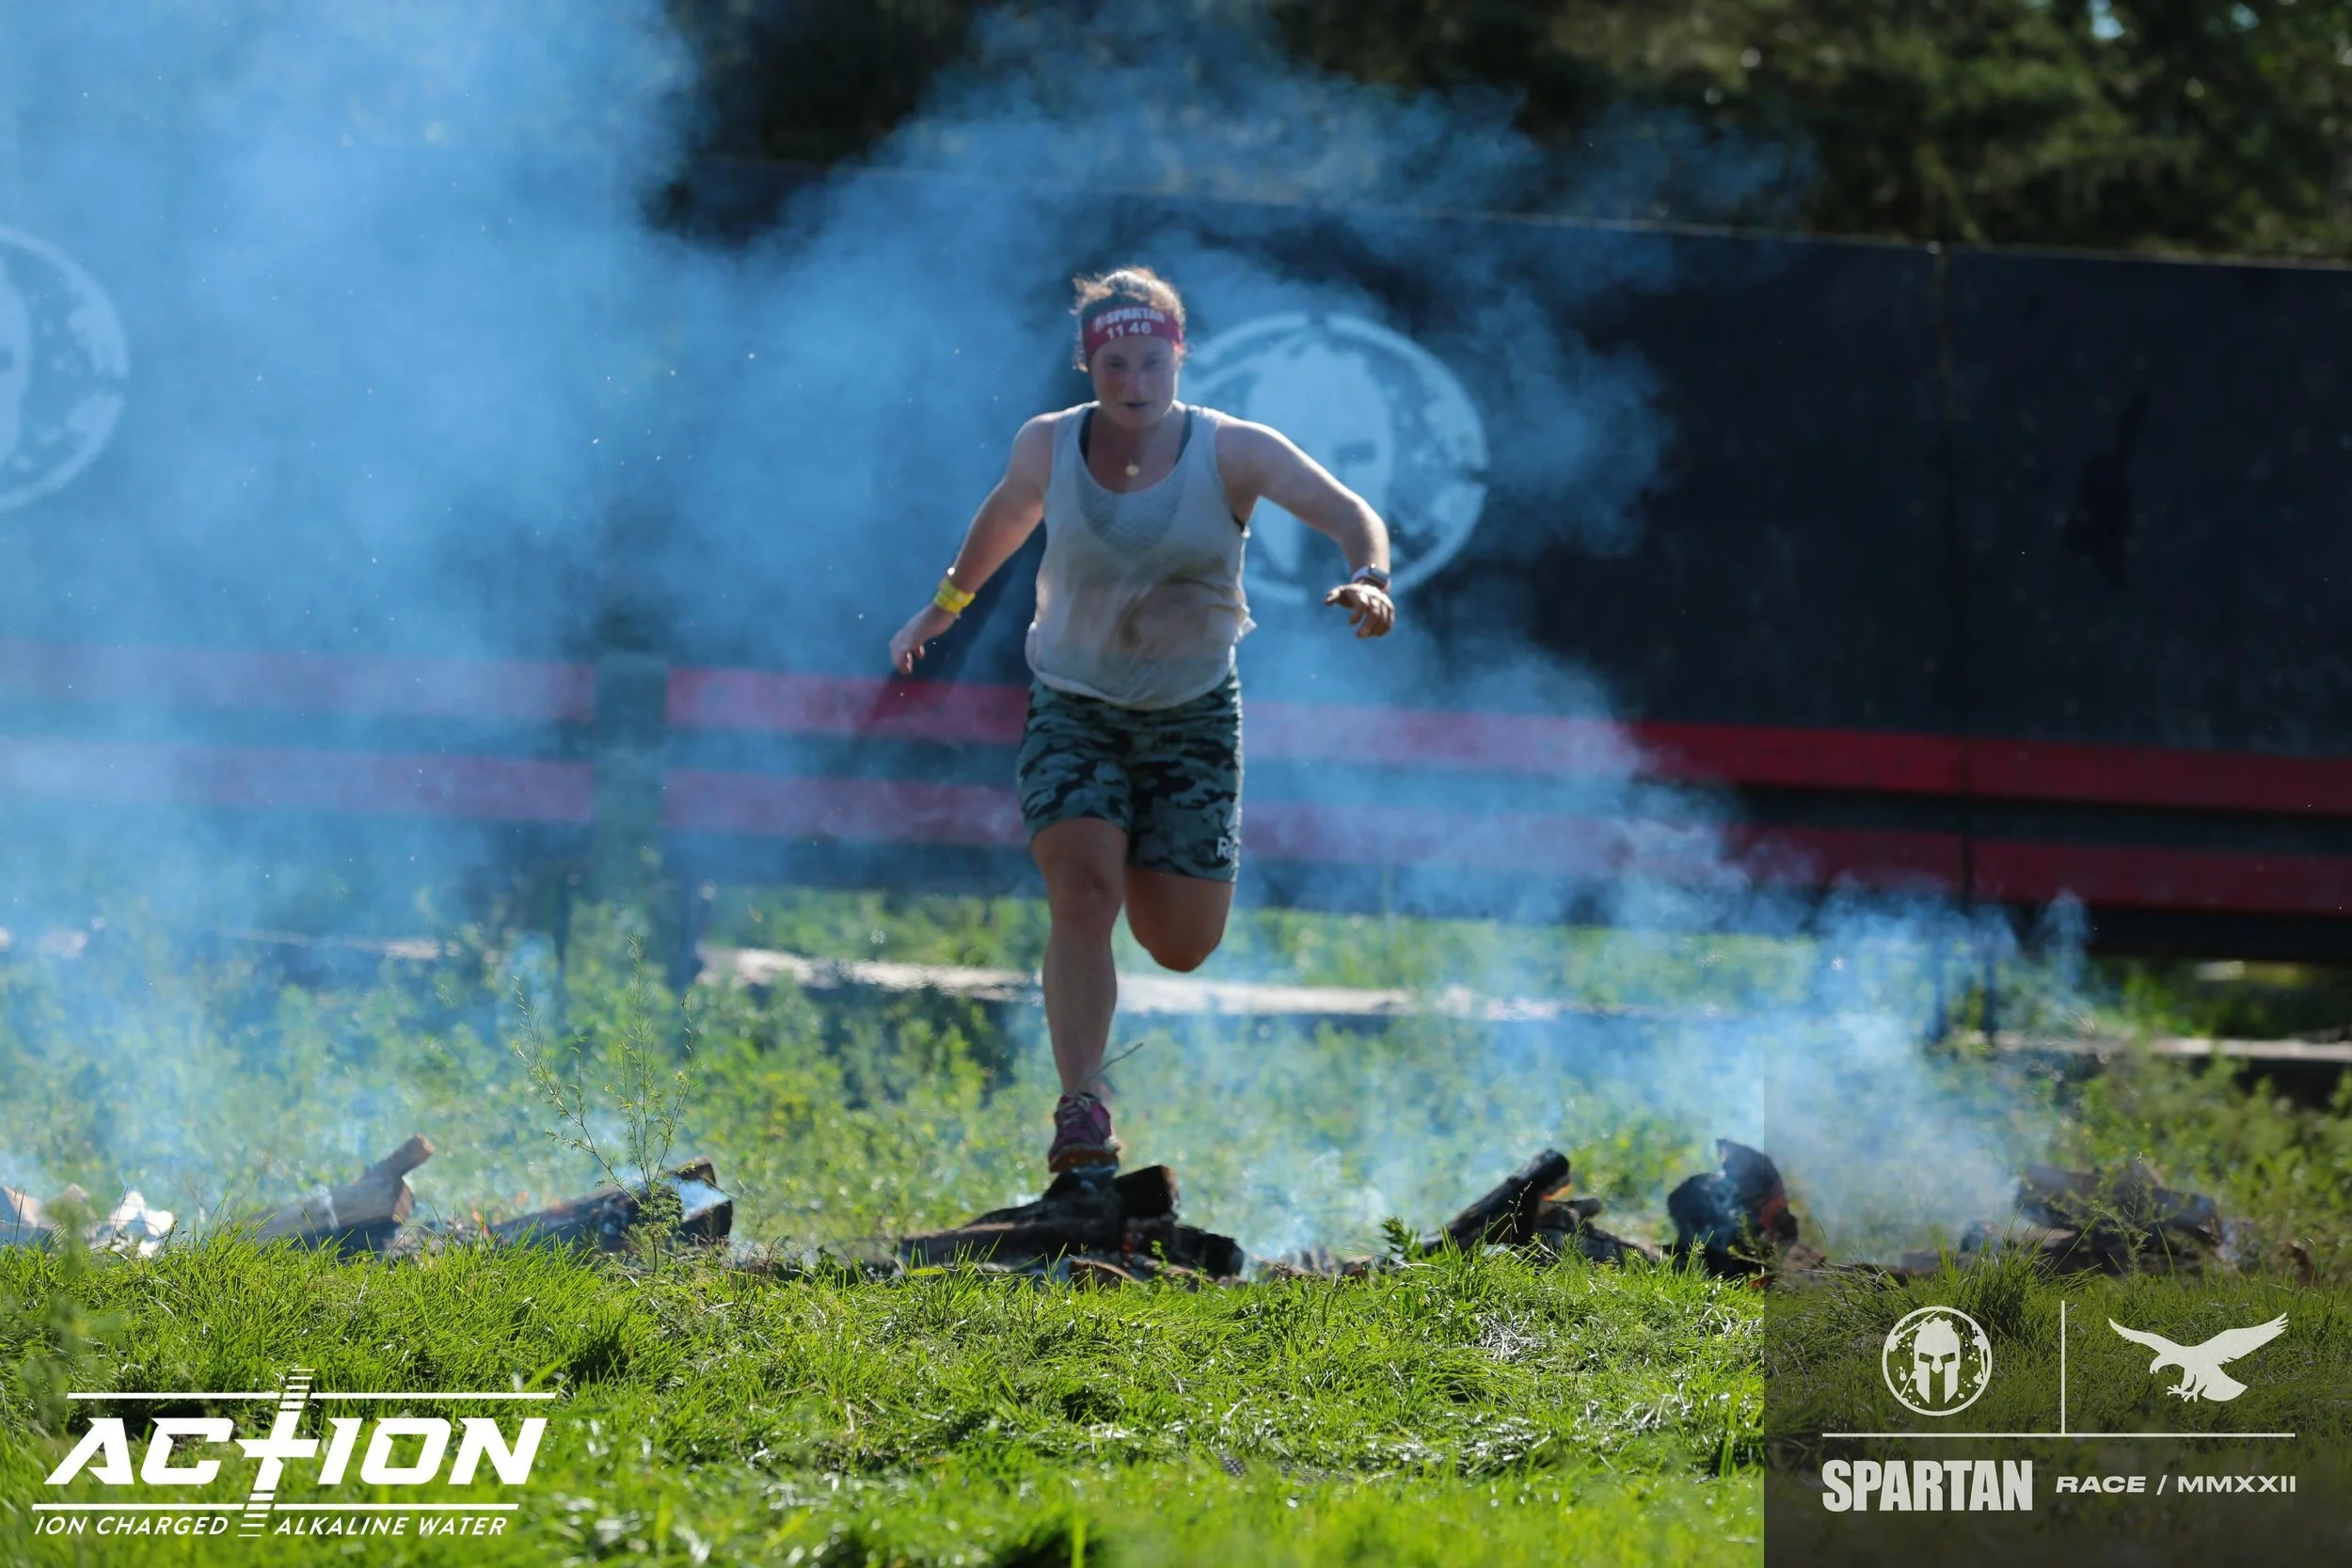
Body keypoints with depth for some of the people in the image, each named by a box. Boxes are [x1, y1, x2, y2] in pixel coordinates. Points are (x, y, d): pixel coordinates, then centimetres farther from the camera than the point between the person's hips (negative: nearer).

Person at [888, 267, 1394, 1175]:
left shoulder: (1231, 452, -12)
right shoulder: (1048, 446, -6)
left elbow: (1348, 513, -19)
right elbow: (1009, 510, 17)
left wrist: (1367, 578, -40)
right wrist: (948, 603, 26)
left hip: (1194, 715, 0)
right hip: (1074, 705, 0)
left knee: (1182, 946, 2)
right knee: (1081, 889, -24)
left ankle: (1153, 867, 41)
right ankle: (1082, 1110, -23)